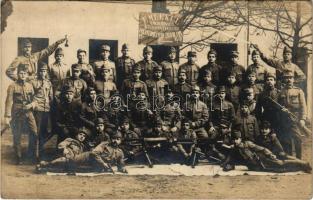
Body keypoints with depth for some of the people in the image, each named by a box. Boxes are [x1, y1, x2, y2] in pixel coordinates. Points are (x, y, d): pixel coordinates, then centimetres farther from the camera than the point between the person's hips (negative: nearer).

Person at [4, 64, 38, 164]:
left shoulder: (30, 85, 10)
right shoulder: (12, 86, -3)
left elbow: (34, 99, 13)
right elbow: (9, 101, -7)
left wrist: (31, 104, -9)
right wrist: (7, 116, -11)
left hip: (29, 113, 3)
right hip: (16, 114, -3)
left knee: (34, 133, -5)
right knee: (17, 137, 5)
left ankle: (32, 155, 12)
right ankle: (18, 158, 18)